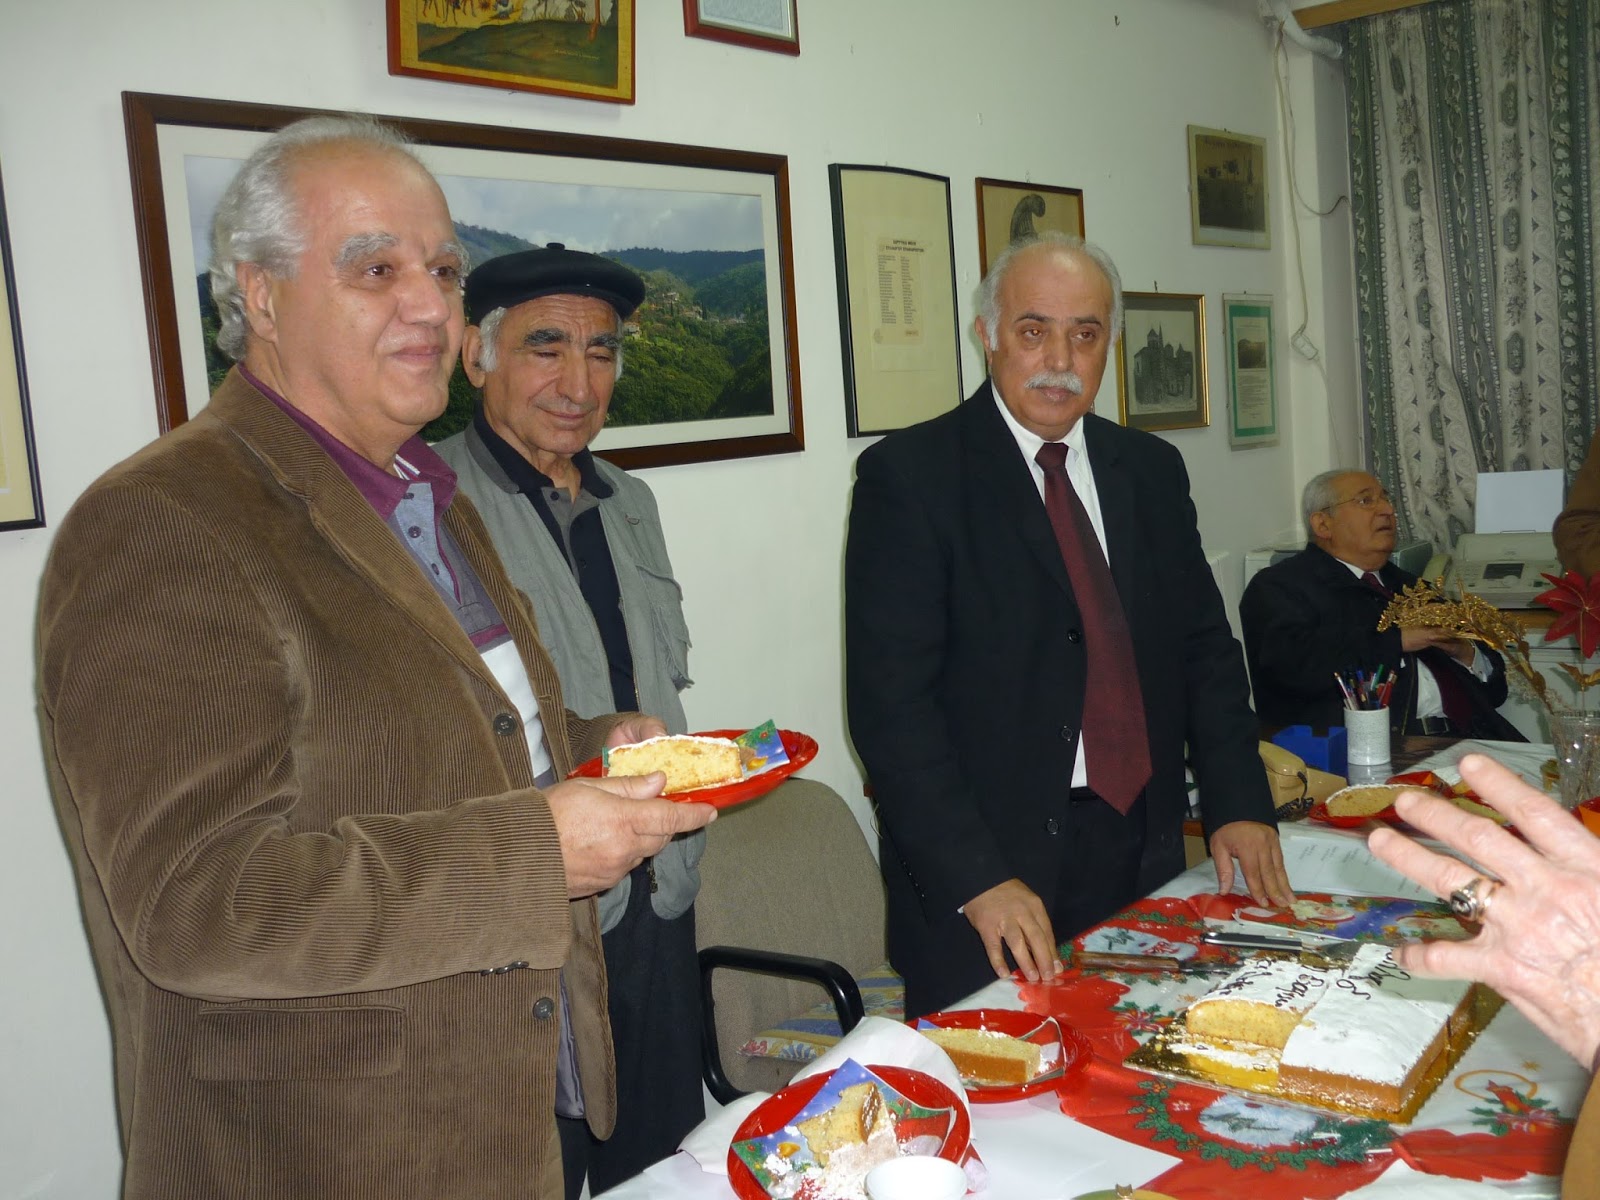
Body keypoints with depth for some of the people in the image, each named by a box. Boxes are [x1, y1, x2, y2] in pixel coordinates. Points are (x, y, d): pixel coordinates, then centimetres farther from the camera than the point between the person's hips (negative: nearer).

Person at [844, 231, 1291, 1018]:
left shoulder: (1152, 470, 10)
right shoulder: (909, 476, -9)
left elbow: (1204, 650, 14)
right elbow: (890, 702, -15)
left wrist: (1238, 803, 1)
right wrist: (979, 879, -21)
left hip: (1145, 857, 5)